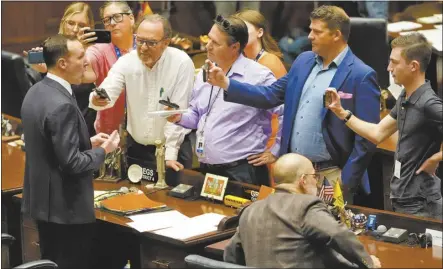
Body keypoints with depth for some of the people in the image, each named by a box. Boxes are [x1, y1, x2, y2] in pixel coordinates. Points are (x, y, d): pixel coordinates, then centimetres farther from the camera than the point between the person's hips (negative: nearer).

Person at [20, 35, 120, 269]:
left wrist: (88, 142, 11)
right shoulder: (62, 105, -25)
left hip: (43, 199, 9)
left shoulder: (35, 92, 4)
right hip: (66, 206, -9)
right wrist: (103, 150, -9)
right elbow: (71, 163, -25)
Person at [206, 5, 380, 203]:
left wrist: (345, 182, -16)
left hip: (329, 176, -7)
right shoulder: (304, 61, 9)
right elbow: (271, 95, 12)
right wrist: (226, 84, 3)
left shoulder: (361, 76, -13)